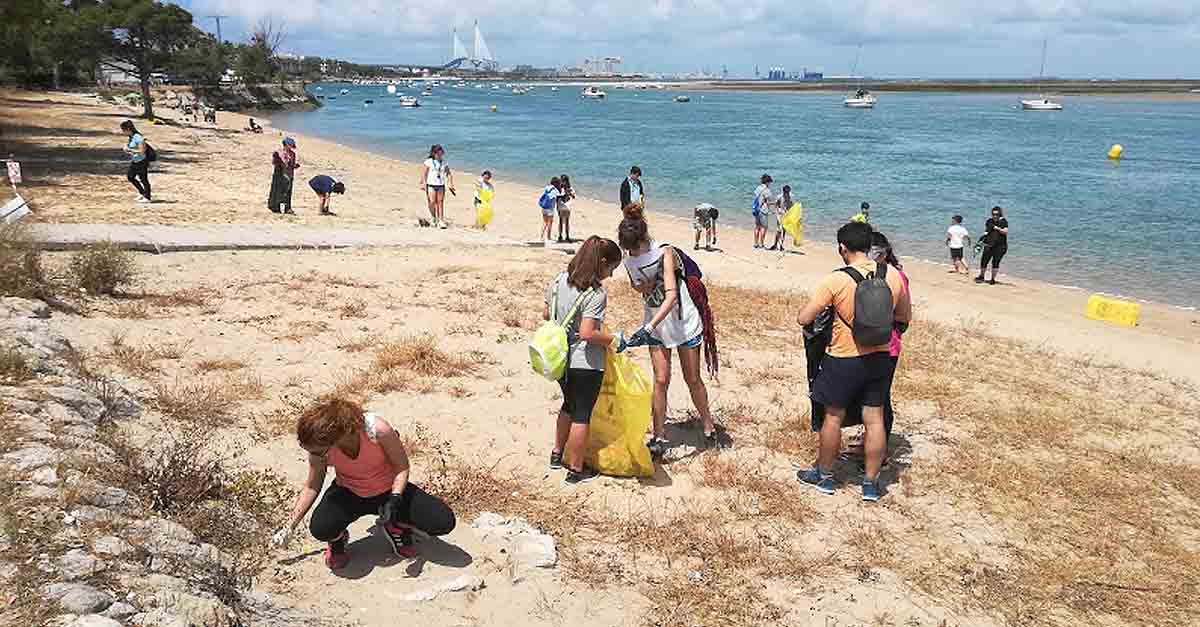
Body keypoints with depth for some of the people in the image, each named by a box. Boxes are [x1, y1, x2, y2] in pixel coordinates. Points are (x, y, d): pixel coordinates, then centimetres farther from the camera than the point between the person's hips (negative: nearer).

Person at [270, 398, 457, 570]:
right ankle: (338, 539, 5)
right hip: (349, 494, 1)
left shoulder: (377, 429, -33)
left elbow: (402, 467, -16)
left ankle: (397, 527, 8)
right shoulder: (319, 450, -22)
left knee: (444, 522, -22)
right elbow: (312, 487, -3)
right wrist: (289, 527, 0)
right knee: (320, 529, -33)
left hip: (390, 491, -1)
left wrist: (394, 501, -29)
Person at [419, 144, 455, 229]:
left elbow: (448, 174, 14)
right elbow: (423, 173, -1)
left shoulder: (444, 163, 10)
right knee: (432, 202, -9)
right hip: (431, 185, -3)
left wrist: (450, 184, 3)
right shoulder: (428, 162, -1)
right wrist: (423, 184, -9)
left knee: (440, 202, 0)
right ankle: (433, 217, 16)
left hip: (441, 185, 3)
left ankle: (441, 220, 2)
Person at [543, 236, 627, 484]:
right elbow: (588, 333, -28)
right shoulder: (596, 294, -22)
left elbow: (546, 315, 10)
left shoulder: (559, 280, 0)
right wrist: (615, 340, -14)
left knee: (569, 405, 27)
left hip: (561, 359, 7)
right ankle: (576, 470, 18)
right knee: (582, 415, 8)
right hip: (586, 364, -7)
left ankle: (557, 454, 38)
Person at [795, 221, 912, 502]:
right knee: (874, 420, 12)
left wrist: (822, 308, 4)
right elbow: (905, 318, 9)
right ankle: (871, 482, 22)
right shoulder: (893, 276, -5)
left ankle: (824, 475, 28)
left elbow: (803, 319, -16)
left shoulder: (836, 281, -19)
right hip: (880, 358, 4)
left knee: (833, 417, 13)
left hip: (843, 360, -4)